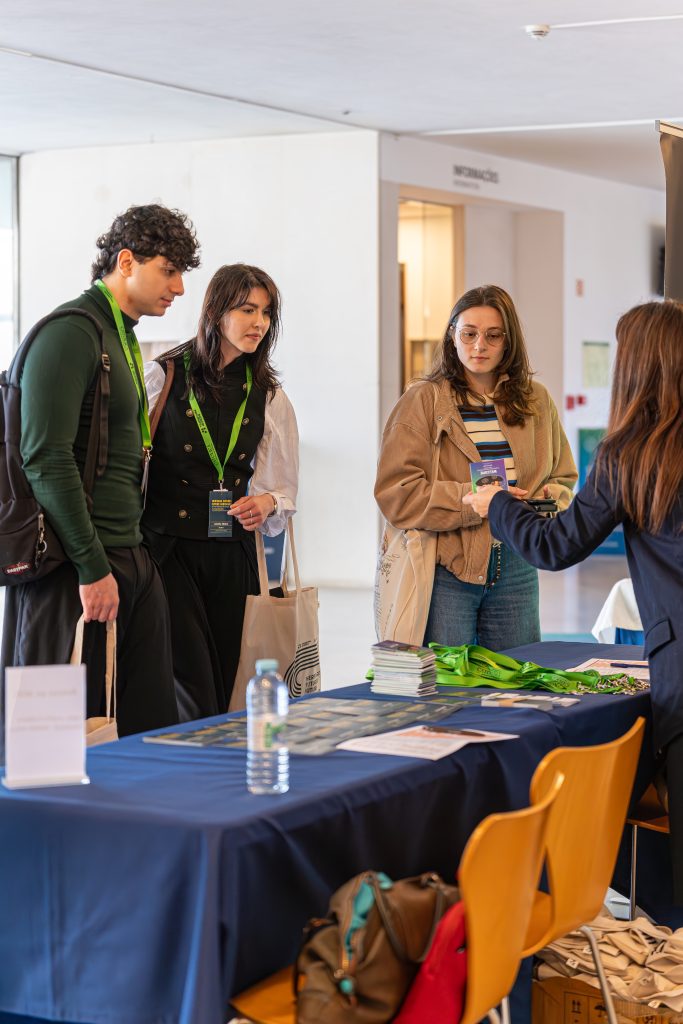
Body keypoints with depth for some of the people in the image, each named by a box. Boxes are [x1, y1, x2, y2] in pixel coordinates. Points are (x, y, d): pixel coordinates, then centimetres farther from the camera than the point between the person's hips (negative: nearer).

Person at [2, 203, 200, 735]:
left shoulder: (123, 336, 19)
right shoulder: (70, 332, -11)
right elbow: (47, 459, -19)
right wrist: (93, 568, -20)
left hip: (129, 557, 9)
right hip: (79, 564, -9)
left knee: (152, 722, 8)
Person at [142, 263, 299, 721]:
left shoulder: (269, 398, 10)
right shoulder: (165, 375, -2)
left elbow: (283, 492, 16)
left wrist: (266, 503, -7)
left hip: (233, 558, 4)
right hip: (169, 549, -4)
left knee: (225, 691, 5)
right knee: (194, 702, -11)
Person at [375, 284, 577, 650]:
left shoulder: (536, 401, 10)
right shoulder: (423, 400, -3)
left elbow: (562, 478, 19)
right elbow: (396, 493, -10)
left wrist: (545, 502, -5)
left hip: (516, 568, 4)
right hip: (446, 569, -4)